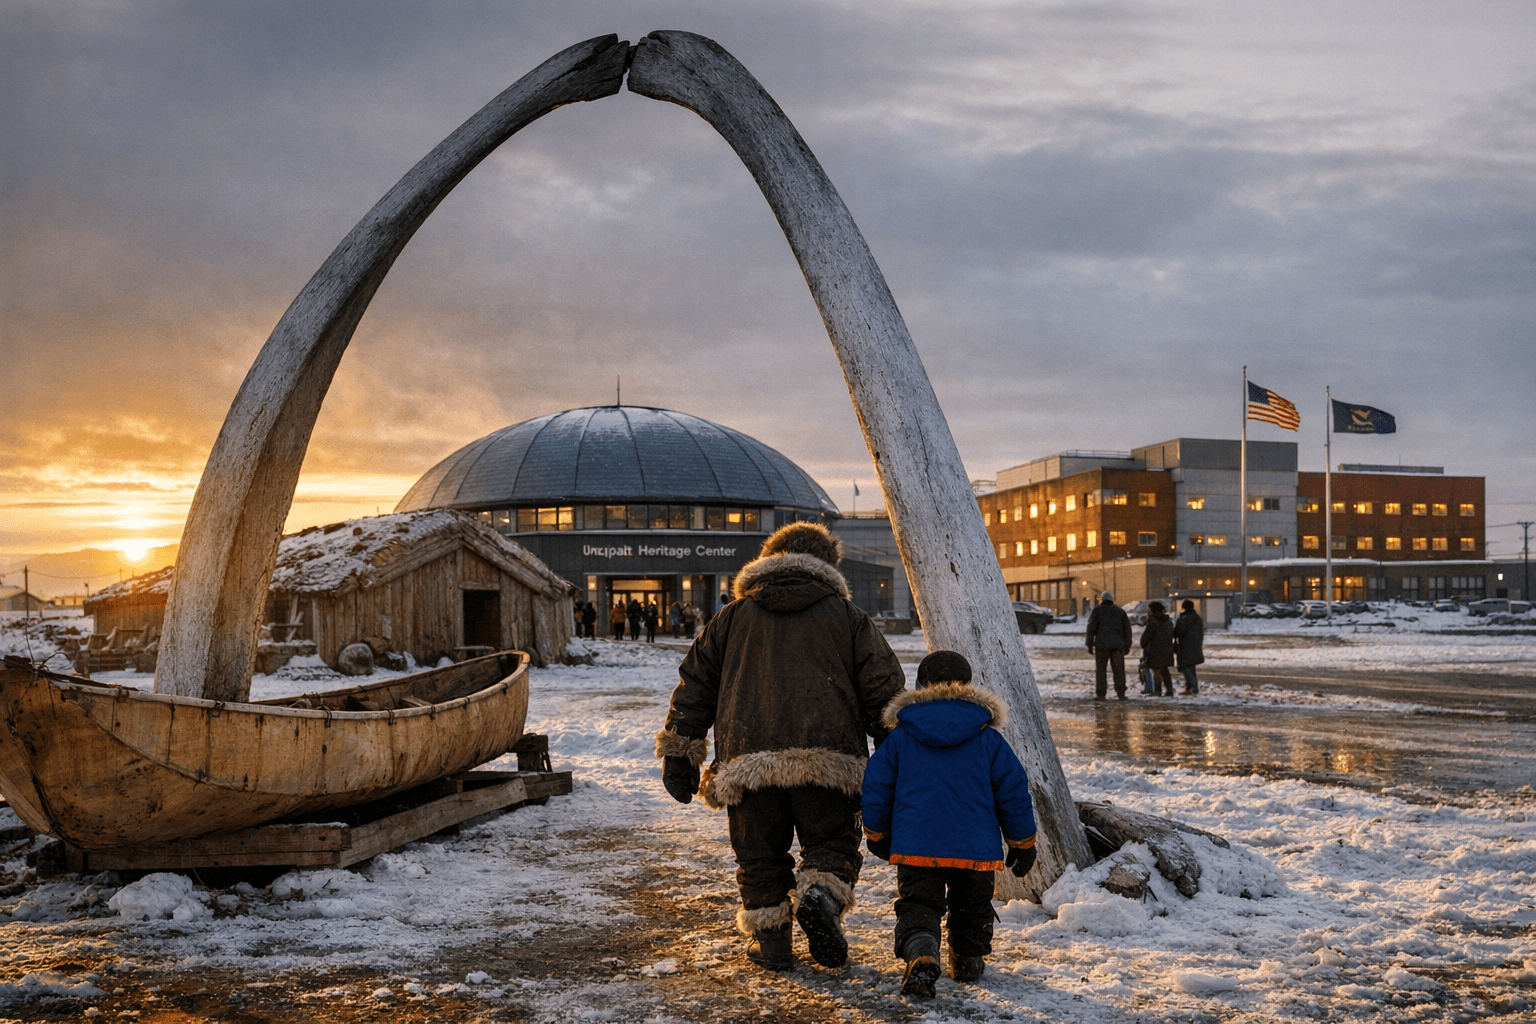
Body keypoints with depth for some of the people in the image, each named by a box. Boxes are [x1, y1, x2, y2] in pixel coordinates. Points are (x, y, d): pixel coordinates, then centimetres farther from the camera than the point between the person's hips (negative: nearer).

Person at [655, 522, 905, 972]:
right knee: (832, 844, 11)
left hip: (748, 762, 1)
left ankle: (768, 936, 10)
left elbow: (695, 685, 16)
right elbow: (884, 691, 8)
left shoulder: (733, 617, 18)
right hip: (828, 761, -1)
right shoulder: (849, 617, 13)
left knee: (760, 854, 14)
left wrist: (678, 753, 20)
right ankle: (821, 895, -16)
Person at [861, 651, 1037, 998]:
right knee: (971, 906, 22)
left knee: (917, 907, 0)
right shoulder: (988, 738, 2)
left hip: (915, 847, -1)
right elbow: (1013, 791, 3)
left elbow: (876, 787, 6)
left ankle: (921, 955, -25)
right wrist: (1022, 842, 14)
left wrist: (877, 834, 21)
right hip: (976, 848, 1)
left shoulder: (899, 736, 2)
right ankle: (968, 961, 30)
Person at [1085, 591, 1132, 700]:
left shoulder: (1097, 610, 4)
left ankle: (1101, 694, 0)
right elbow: (1127, 630, 11)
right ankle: (1121, 693, 1)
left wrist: (1090, 645, 0)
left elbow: (1091, 628, -2)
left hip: (1101, 645, -2)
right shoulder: (1120, 611, 14)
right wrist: (1127, 646, 14)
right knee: (1119, 670, 5)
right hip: (1118, 645, 2)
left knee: (1100, 670, 2)